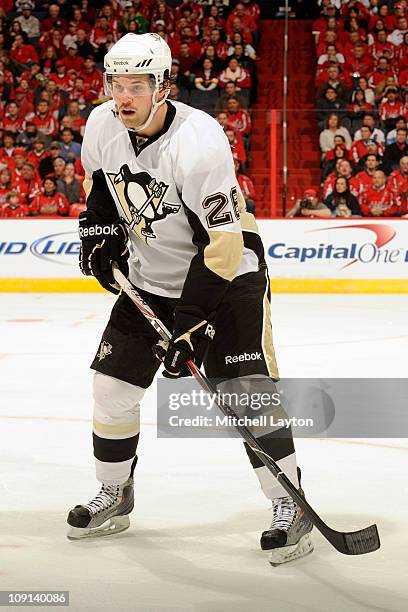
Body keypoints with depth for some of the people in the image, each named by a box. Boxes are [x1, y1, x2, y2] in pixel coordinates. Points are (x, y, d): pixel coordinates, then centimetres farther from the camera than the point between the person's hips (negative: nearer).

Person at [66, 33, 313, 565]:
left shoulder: (198, 142, -30)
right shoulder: (102, 126, -9)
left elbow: (222, 240, -30)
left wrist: (193, 316, -32)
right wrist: (99, 230, 2)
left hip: (228, 278, -6)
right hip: (150, 280, 7)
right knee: (112, 383, 5)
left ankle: (290, 509, -8)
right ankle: (114, 498, 24)